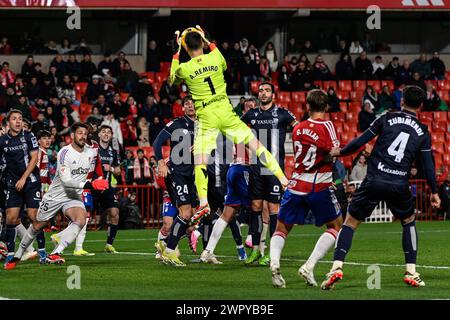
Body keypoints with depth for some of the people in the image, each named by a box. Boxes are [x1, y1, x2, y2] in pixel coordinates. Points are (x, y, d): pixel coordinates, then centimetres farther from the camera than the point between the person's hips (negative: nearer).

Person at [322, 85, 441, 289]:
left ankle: (337, 267, -8)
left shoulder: (387, 119, 5)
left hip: (374, 181, -1)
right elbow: (428, 164, 9)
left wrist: (339, 152, 20)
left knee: (350, 223, 9)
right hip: (399, 185, 1)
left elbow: (360, 142, 4)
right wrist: (434, 192, 19)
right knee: (409, 222, 25)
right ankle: (411, 272, 17)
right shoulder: (422, 132, 9)